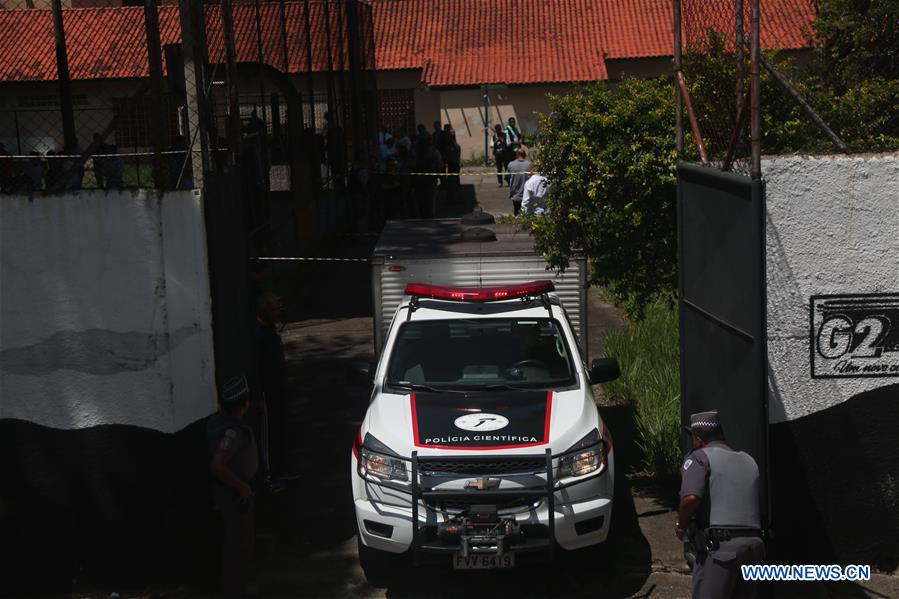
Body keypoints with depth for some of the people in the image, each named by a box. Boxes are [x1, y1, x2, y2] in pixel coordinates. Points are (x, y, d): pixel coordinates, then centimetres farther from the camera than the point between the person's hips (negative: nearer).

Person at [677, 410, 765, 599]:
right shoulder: (748, 460, 22)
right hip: (754, 543, 7)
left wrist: (681, 526, -1)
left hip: (719, 547, -7)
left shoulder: (700, 457, 0)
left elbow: (691, 497, -17)